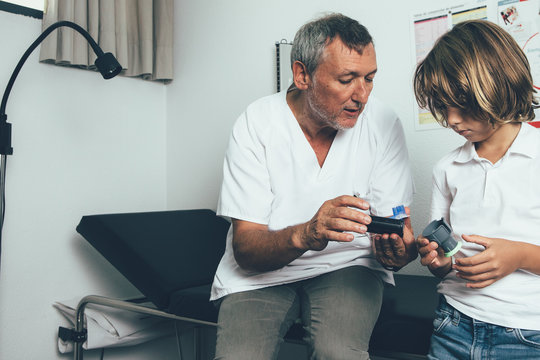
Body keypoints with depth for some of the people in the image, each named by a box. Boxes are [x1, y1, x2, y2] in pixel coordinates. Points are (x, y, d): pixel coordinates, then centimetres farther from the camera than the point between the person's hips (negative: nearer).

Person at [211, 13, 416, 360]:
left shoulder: (382, 123, -8)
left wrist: (398, 250, -30)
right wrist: (304, 235, -37)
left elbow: (396, 226, -6)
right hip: (262, 271, 0)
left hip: (348, 266, 1)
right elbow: (245, 248, -17)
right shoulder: (256, 124, -13)